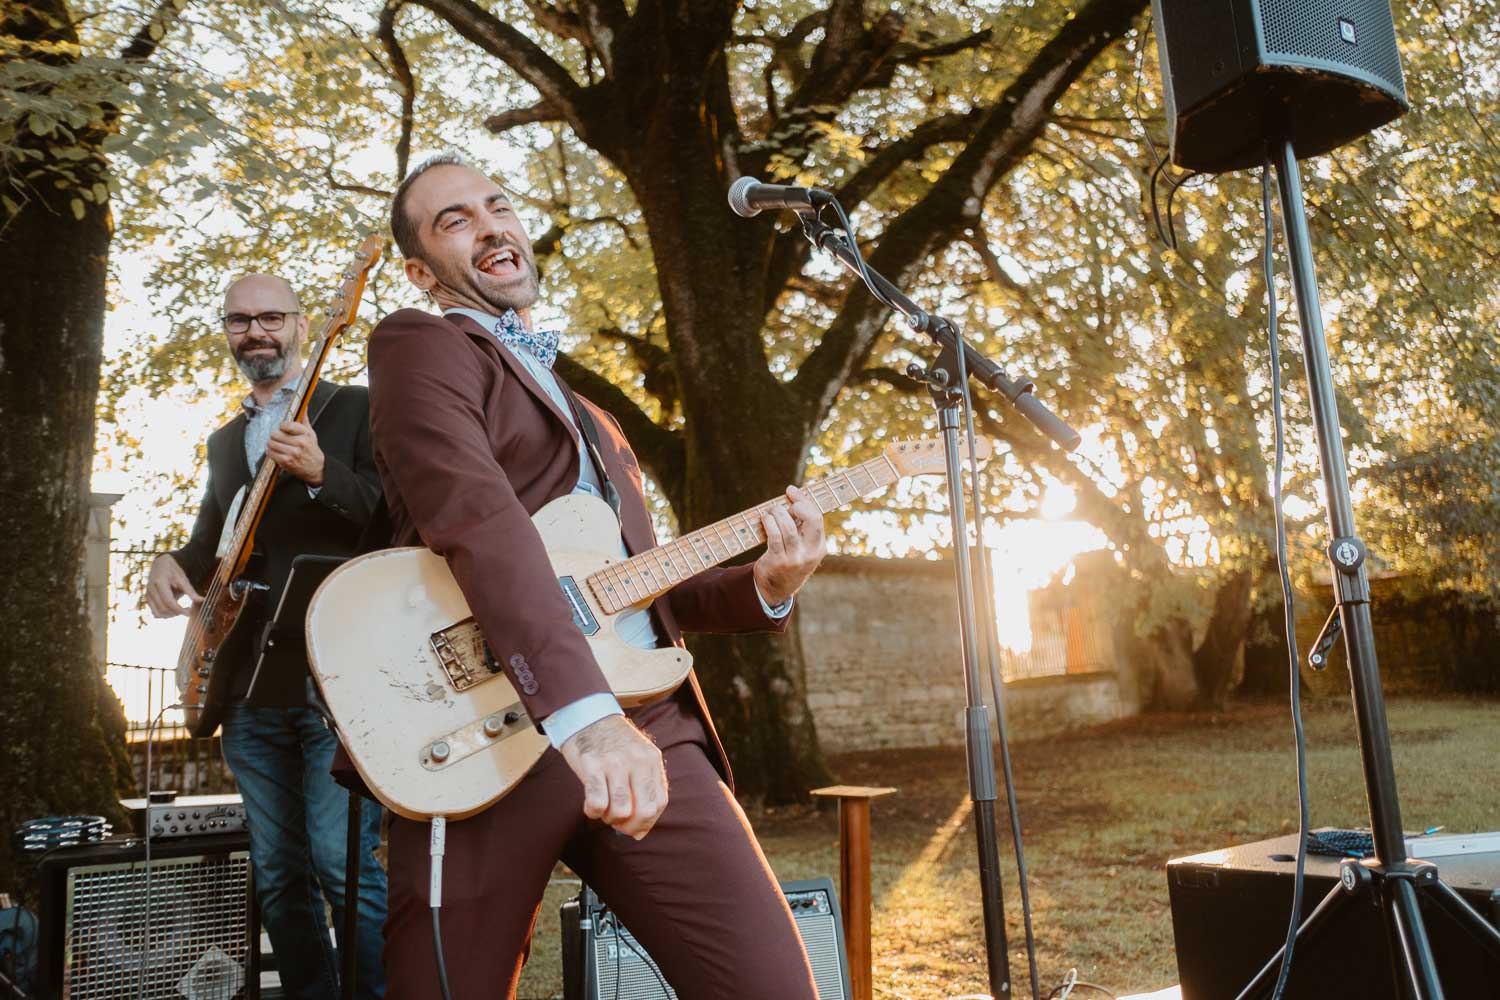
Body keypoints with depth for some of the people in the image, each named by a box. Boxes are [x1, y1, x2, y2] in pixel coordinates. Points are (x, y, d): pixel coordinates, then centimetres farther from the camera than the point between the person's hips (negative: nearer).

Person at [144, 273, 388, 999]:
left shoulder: (356, 408, 2)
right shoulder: (224, 440, 22)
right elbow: (211, 539, 26)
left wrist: (319, 471, -25)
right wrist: (174, 563, 4)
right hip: (250, 688, 7)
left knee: (340, 862, -12)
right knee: (277, 876, 11)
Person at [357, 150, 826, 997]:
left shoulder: (589, 417, 29)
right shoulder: (420, 346, 5)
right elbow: (474, 517, -15)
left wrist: (762, 587, 8)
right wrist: (584, 713, -28)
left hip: (646, 727, 6)